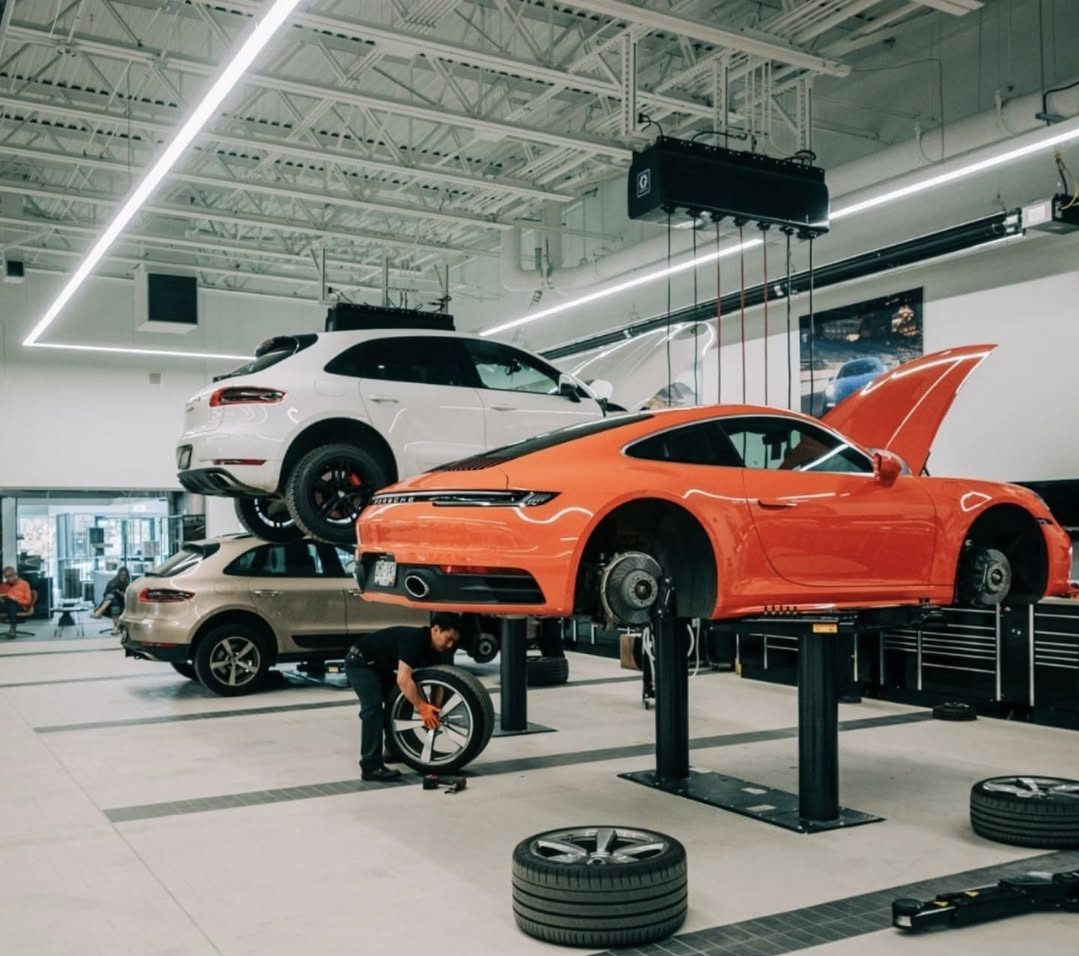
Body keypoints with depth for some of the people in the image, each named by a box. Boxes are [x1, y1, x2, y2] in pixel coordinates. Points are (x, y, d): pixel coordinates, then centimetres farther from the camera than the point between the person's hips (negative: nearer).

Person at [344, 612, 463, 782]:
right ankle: (371, 767, -24)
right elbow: (403, 680, -39)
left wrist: (433, 710, -11)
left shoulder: (433, 649, -4)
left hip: (381, 666, 10)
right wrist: (422, 708, -36)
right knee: (373, 708, -22)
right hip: (360, 662, -10)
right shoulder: (414, 639, -31)